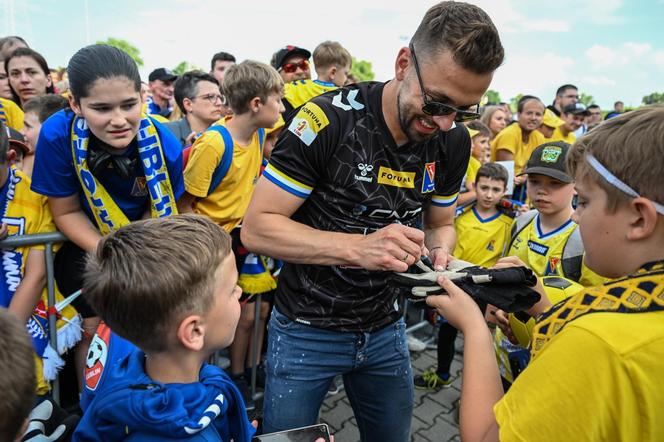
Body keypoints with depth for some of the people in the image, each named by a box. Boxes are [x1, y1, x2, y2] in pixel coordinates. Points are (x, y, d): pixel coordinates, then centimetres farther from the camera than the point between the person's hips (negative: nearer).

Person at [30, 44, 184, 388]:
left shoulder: (164, 144, -26)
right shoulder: (57, 135, -27)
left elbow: (161, 209, -10)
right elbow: (66, 211, -14)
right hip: (85, 244, -1)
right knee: (95, 329, 5)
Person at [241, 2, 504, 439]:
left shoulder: (454, 142, -6)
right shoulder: (328, 119, -23)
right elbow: (256, 227, -21)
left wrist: (438, 256, -15)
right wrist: (358, 247, -35)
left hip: (385, 330, 5)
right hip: (306, 330, -4)